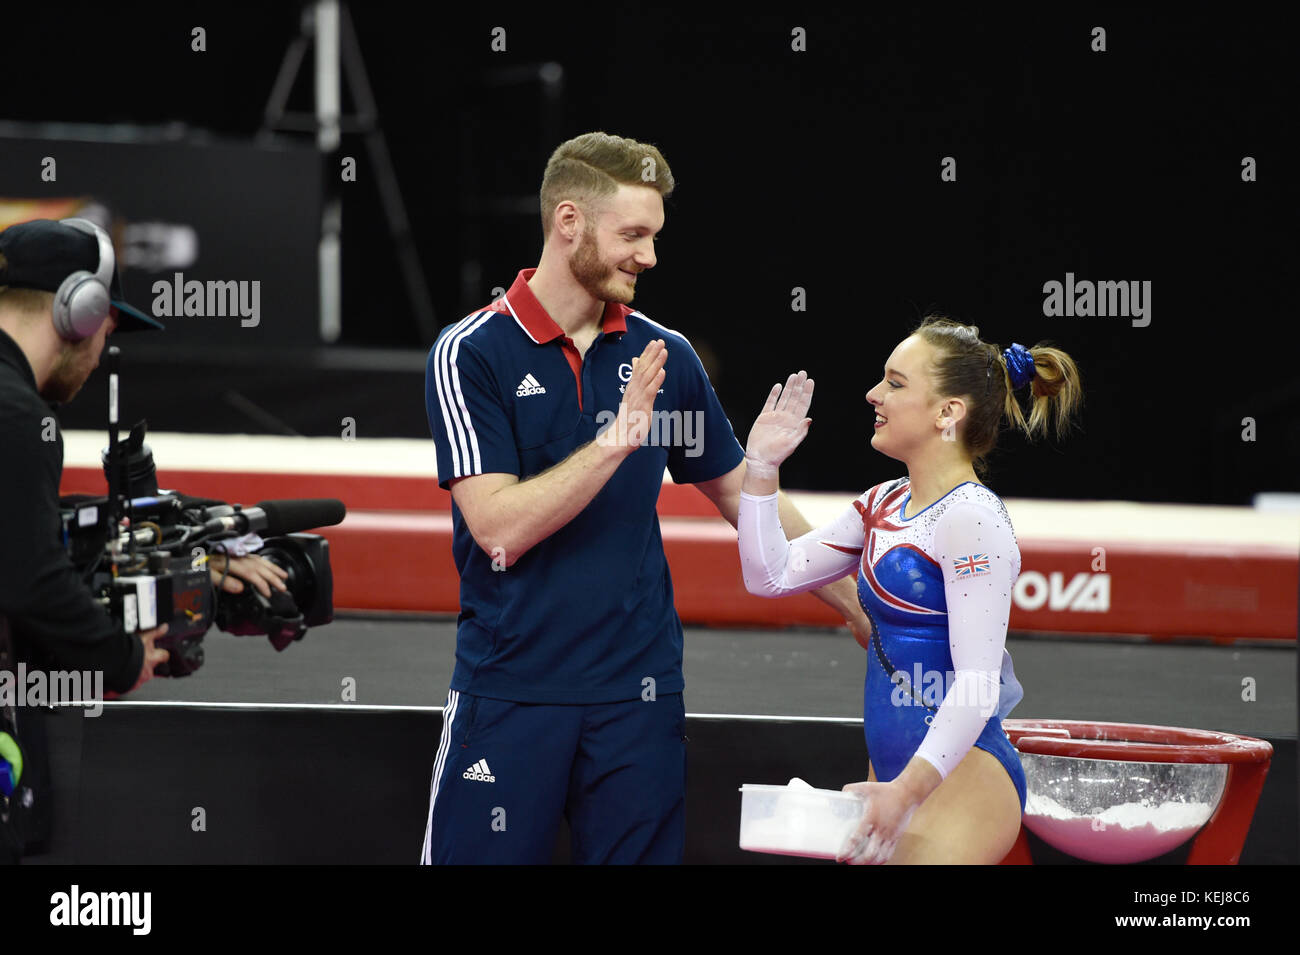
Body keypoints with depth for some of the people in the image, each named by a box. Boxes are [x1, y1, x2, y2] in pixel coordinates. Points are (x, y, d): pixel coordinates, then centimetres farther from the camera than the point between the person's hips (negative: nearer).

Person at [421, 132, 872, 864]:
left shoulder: (666, 357, 6)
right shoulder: (472, 354, -6)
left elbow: (740, 494, 16)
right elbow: (499, 528, -15)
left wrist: (857, 606, 14)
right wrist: (616, 439, -21)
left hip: (638, 692, 3)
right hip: (511, 689, -3)